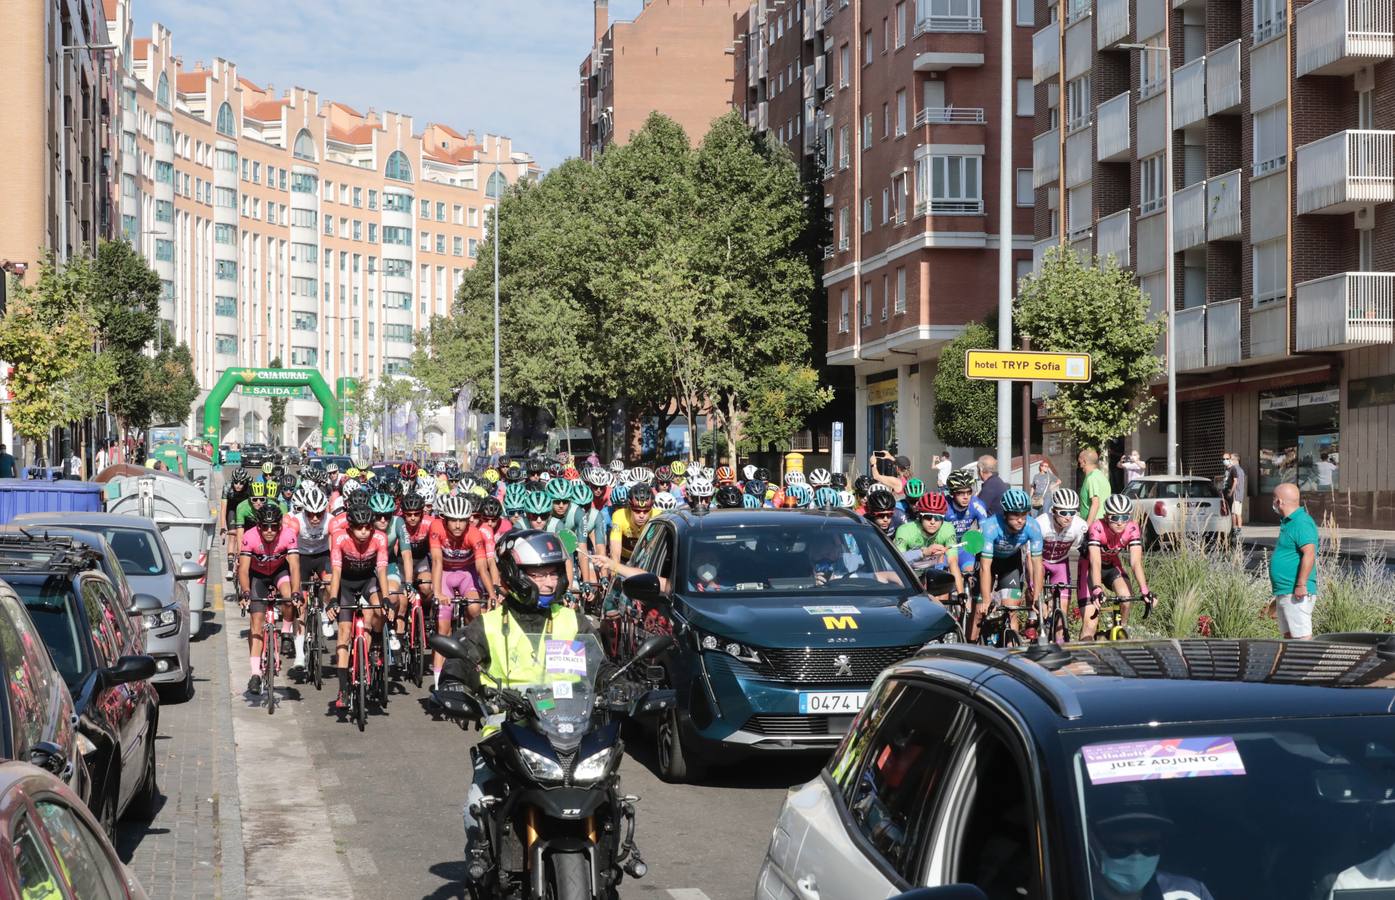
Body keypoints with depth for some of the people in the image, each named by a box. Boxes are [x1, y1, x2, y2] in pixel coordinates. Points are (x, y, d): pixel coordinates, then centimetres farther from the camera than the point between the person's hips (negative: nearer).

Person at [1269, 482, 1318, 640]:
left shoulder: (1302, 523, -15)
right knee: (1288, 636, 12)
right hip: (1283, 593, 11)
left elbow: (1309, 553, -25)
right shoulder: (1288, 522, 18)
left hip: (1297, 594, -11)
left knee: (1303, 637, -11)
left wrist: (1301, 585, -27)